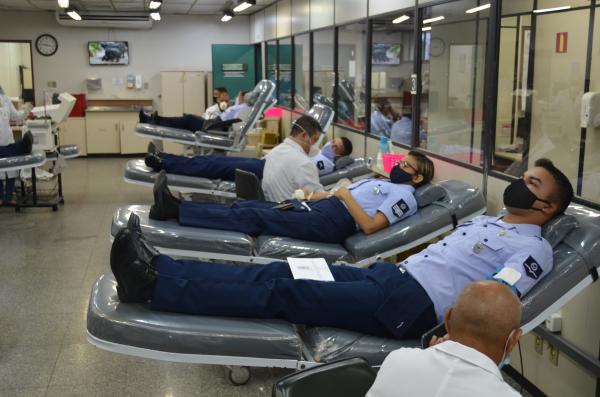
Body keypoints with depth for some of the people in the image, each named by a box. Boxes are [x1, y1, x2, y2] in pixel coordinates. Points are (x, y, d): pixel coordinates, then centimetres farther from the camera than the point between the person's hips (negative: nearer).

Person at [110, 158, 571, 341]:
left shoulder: (534, 248, -1)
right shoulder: (487, 221, 27)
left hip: (411, 304, -8)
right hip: (391, 275, 8)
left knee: (282, 293, -18)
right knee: (280, 271, -7)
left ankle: (155, 283, -20)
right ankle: (159, 269, -12)